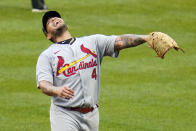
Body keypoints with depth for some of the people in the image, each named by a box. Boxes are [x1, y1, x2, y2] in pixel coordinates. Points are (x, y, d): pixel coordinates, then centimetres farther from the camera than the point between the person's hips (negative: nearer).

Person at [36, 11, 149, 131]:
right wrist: (57, 90, -35)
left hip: (91, 114, 3)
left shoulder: (92, 42, 13)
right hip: (65, 115, -3)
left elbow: (120, 41, 0)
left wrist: (145, 38, -17)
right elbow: (44, 85, -11)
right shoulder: (47, 55, 4)